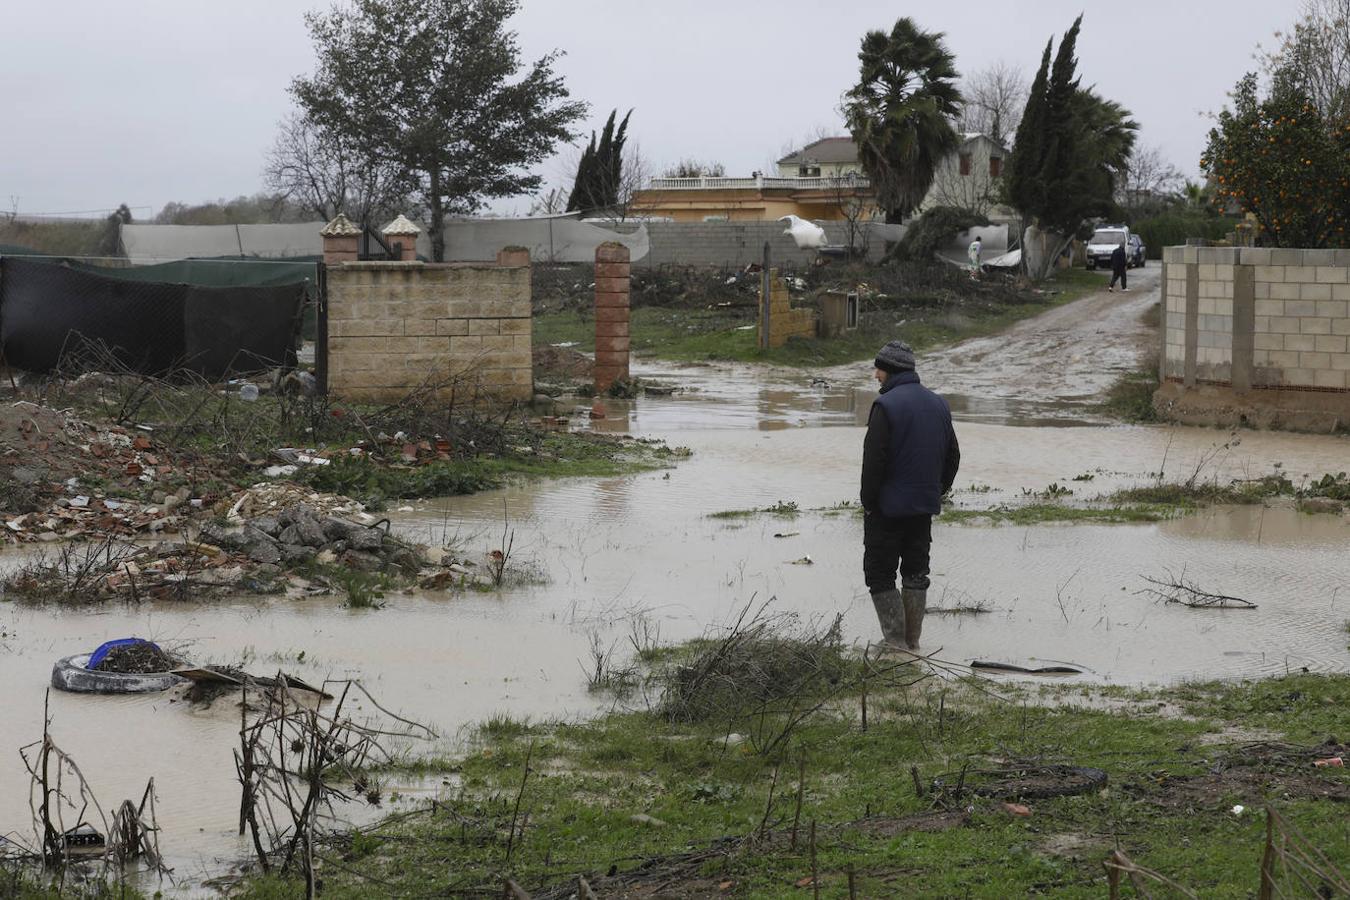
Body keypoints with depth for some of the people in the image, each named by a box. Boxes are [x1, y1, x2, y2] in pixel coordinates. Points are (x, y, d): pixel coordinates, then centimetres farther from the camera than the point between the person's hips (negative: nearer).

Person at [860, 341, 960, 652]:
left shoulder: (886, 405, -15)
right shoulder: (938, 405, 9)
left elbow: (874, 459, -18)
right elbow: (952, 455, 14)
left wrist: (868, 501, -9)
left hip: (888, 507, -7)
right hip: (925, 506, 7)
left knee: (879, 572, 2)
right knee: (916, 572, 14)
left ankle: (895, 637, -5)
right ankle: (912, 639, 15)